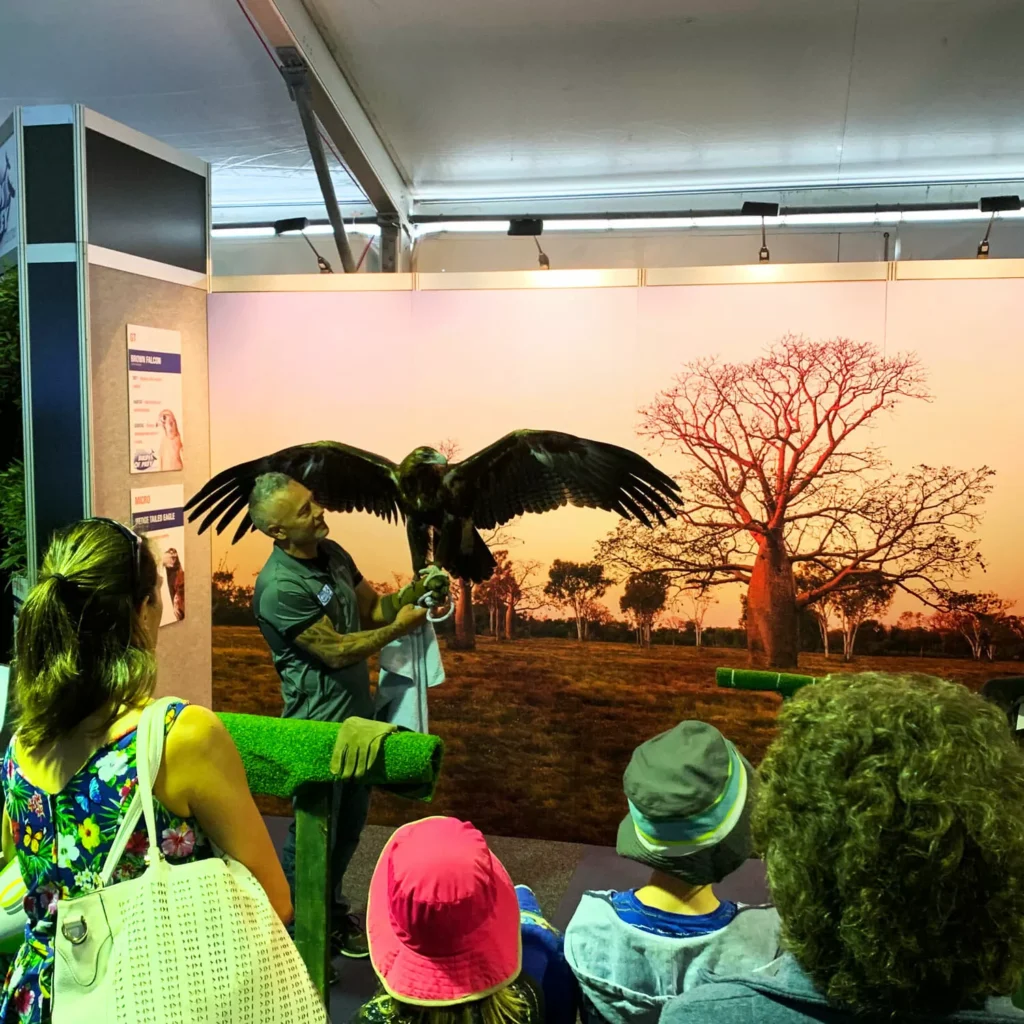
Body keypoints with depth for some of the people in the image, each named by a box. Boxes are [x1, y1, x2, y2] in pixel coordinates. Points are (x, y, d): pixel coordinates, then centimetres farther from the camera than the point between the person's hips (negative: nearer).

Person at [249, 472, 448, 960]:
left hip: (358, 715, 8)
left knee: (348, 827, 22)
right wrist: (400, 628, -12)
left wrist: (413, 591, -6)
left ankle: (332, 914, 42)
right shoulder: (279, 587, -25)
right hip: (319, 724, -8)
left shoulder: (333, 553, 2)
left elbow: (372, 607, 12)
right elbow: (336, 651, -21)